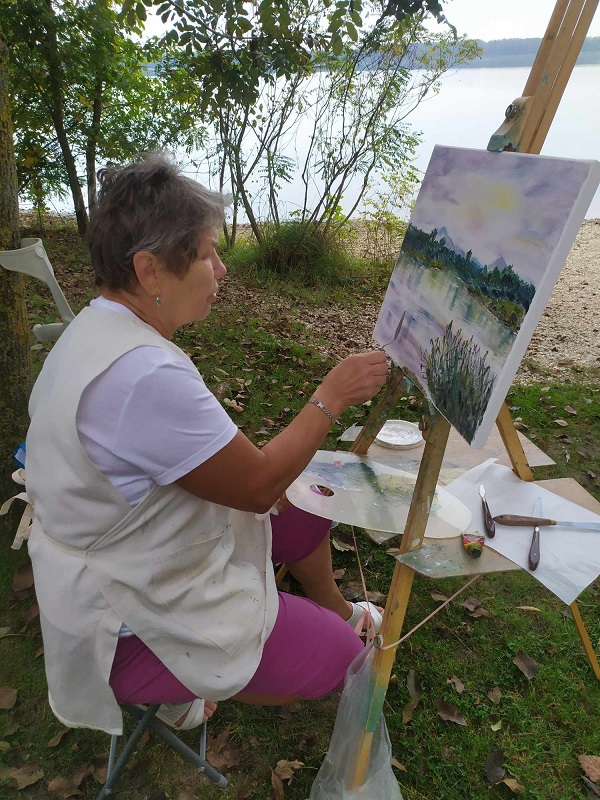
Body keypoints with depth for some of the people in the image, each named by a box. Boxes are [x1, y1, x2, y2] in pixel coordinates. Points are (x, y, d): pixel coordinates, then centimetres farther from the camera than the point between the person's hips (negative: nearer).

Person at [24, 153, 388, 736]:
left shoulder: (97, 328, -1)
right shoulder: (144, 376, -36)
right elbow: (258, 486, -25)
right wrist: (331, 397, -15)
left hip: (127, 556, 10)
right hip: (125, 625, -9)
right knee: (336, 654, -1)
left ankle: (336, 607, 41)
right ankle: (175, 688, 15)